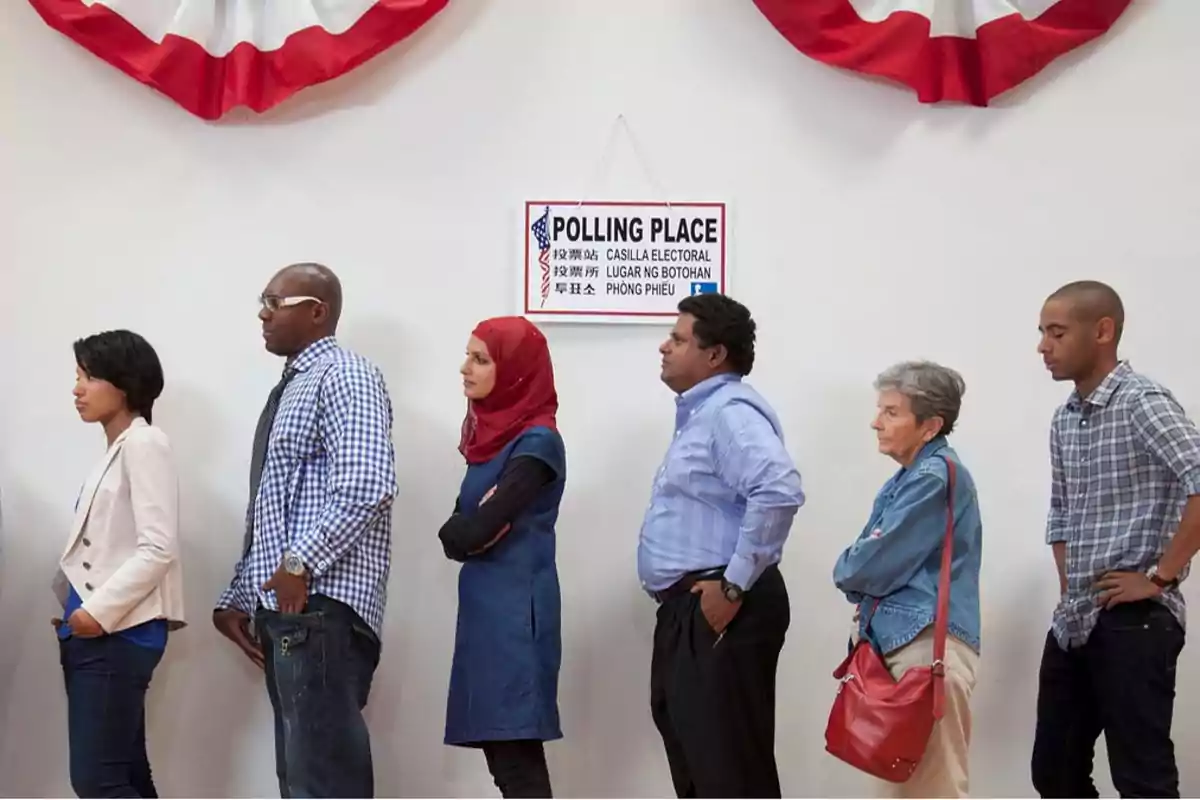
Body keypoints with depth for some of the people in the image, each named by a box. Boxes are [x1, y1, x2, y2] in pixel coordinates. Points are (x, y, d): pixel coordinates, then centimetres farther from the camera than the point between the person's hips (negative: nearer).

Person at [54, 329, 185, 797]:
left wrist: (101, 610, -17)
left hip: (119, 632, -9)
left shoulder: (144, 444, -9)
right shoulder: (114, 450, 18)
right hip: (96, 632, 9)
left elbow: (158, 549, -17)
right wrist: (77, 609, 5)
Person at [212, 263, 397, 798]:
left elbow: (366, 488, -21)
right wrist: (237, 598, 18)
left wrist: (301, 562, -20)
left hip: (320, 607, -10)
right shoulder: (289, 388, 22)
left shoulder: (343, 376, -7)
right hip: (283, 610, 10)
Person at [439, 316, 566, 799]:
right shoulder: (492, 436, 14)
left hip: (516, 609, -8)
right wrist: (470, 530, -10)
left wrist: (468, 530, 1)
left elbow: (476, 531, -19)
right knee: (502, 749, 9)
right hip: (486, 607, 8)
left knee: (517, 751, -9)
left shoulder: (536, 442, -12)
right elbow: (457, 532, 10)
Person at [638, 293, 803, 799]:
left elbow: (779, 491, -32)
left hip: (719, 614, -11)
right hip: (688, 611, 11)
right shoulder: (701, 412, 18)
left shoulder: (730, 411, -16)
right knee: (694, 749, 16)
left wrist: (735, 585, -26)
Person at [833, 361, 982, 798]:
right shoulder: (908, 478, 17)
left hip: (928, 647, -10)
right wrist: (868, 608, 0)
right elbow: (884, 564, 20)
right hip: (895, 642, 10)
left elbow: (876, 565, -16)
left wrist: (845, 569, 5)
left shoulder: (936, 478, -13)